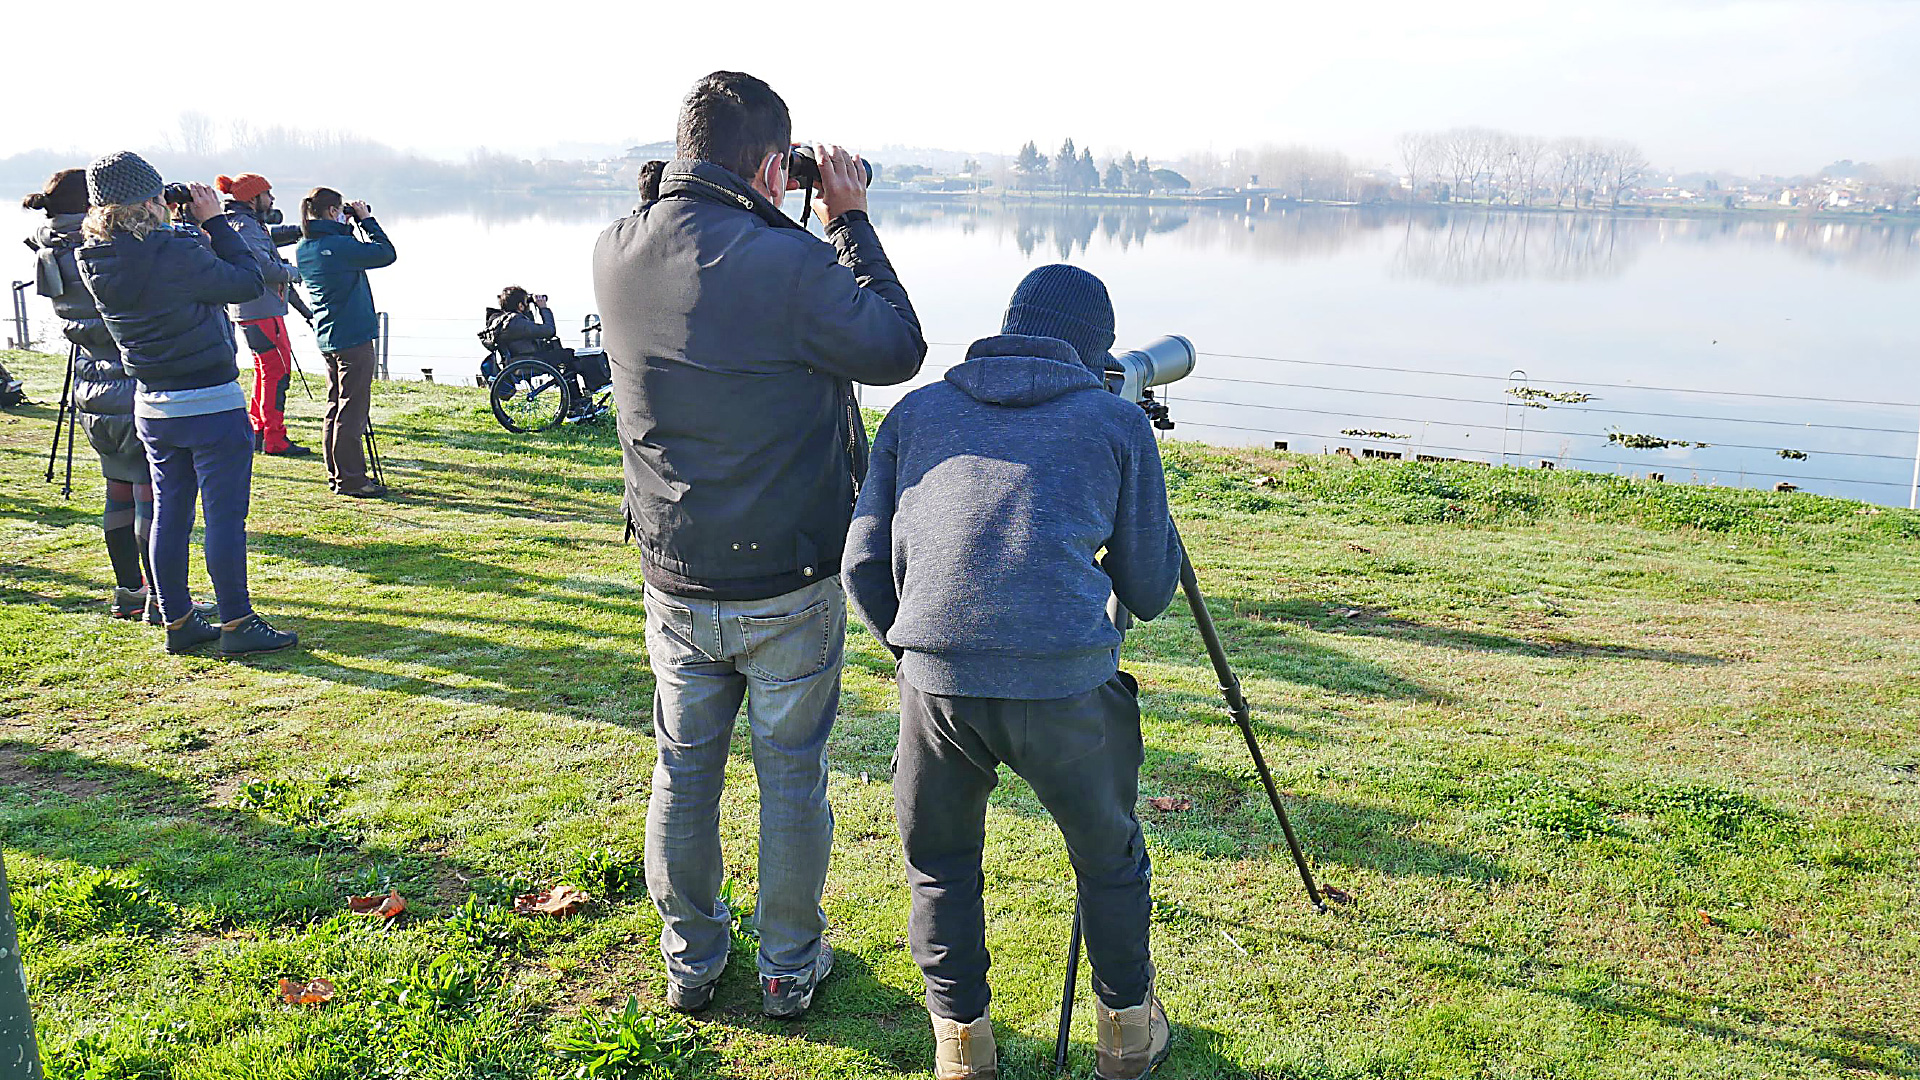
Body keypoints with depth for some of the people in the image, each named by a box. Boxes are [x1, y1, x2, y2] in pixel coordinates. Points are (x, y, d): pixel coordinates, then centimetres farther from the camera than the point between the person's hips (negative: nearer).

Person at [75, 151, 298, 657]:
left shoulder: (95, 262, 0)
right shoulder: (177, 255, -22)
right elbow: (248, 282, -10)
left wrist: (191, 228, 6)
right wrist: (214, 222, -3)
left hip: (152, 406, 7)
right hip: (213, 405, -7)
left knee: (169, 515, 14)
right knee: (225, 515, 0)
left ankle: (178, 622, 22)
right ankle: (237, 625, 7)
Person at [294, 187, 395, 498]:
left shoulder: (302, 250, 8)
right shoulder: (338, 245, -17)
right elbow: (386, 253, -14)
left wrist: (346, 228, 13)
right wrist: (366, 220, -5)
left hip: (328, 339, 9)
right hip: (354, 338, -9)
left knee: (336, 407, 16)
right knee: (352, 410, -4)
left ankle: (337, 474, 22)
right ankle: (349, 479, 0)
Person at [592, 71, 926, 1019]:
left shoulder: (617, 253, -4)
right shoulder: (792, 265, -22)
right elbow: (898, 349, -9)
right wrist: (851, 223, -2)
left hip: (674, 578, 5)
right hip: (789, 588, -4)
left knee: (683, 773, 18)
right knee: (791, 778, 13)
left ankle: (689, 962, 34)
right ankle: (789, 967, 29)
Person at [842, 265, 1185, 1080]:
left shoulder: (918, 411, 19)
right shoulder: (1118, 422, 13)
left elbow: (863, 566, 13)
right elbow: (1150, 593, 15)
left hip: (935, 678, 2)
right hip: (1066, 682, -1)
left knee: (940, 861, 26)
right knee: (1109, 857, 24)